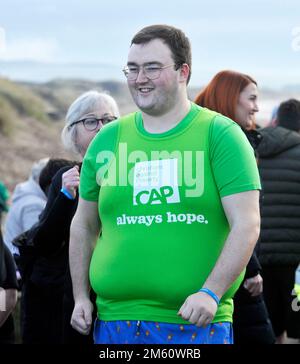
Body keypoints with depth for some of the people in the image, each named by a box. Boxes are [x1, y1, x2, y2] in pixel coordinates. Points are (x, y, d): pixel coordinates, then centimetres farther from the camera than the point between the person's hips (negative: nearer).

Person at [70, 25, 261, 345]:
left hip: (198, 323, -3)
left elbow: (247, 225, -6)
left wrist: (211, 293, -16)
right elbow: (84, 225, 20)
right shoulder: (107, 139, 11)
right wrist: (80, 297, 12)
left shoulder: (221, 135, 1)